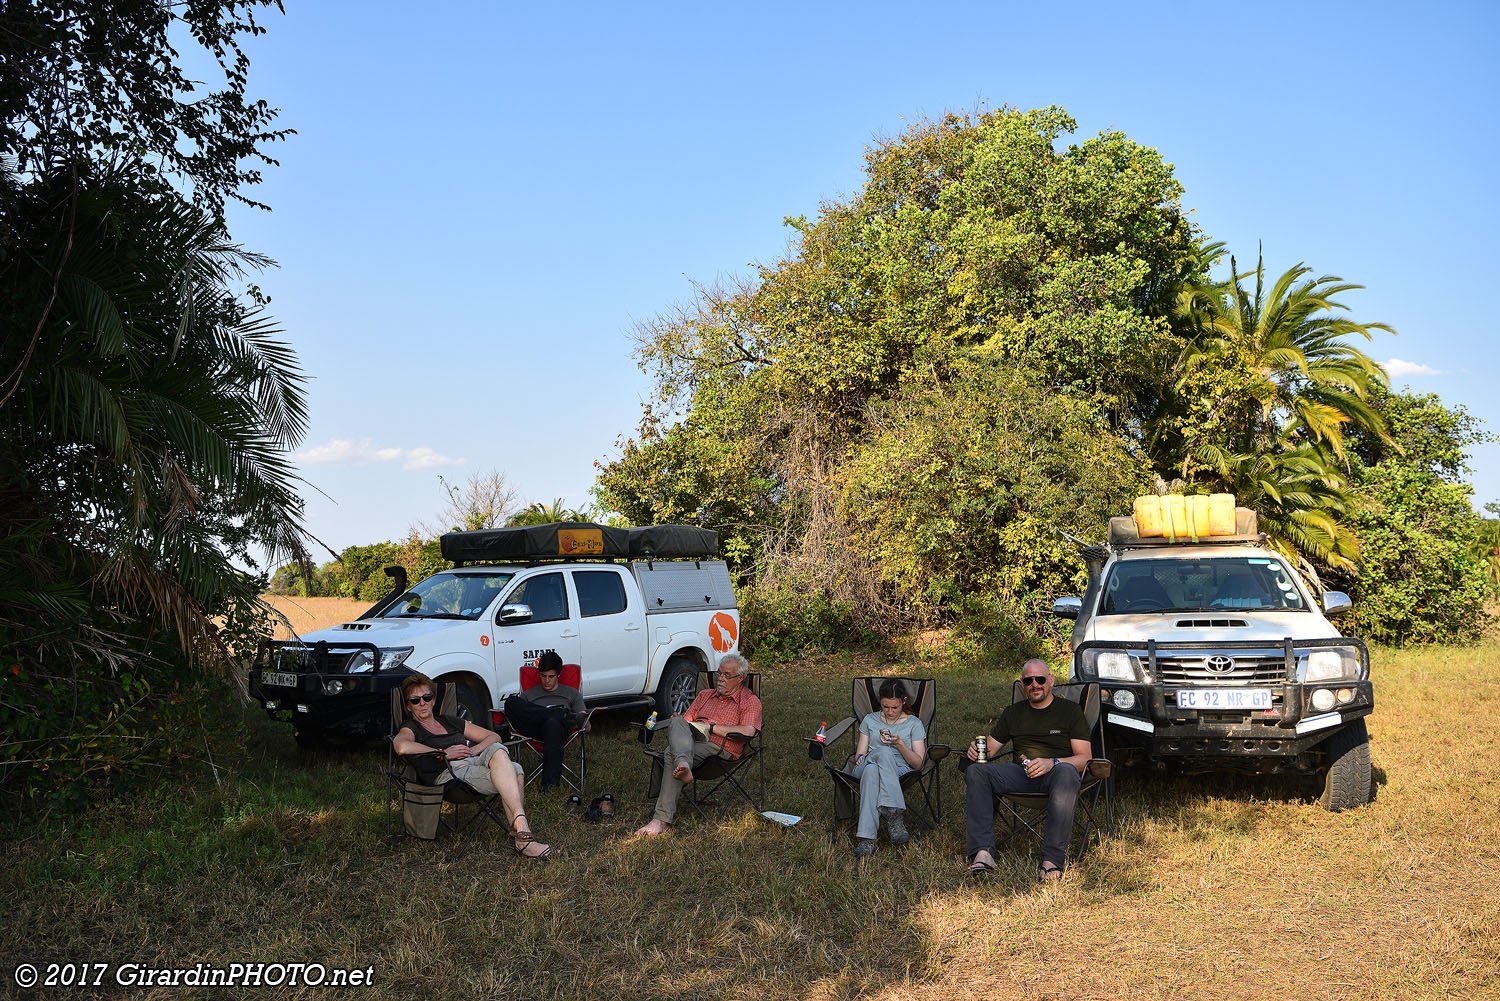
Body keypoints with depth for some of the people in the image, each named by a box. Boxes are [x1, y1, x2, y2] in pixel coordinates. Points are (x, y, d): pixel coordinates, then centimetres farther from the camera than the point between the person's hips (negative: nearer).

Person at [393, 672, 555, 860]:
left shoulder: (450, 722, 30)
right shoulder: (411, 728, 13)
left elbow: (494, 736, 26)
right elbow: (401, 747, -14)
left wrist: (475, 750, 4)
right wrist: (443, 753, -11)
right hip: (450, 771, -6)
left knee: (499, 753, -31)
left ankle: (517, 827, -35)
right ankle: (522, 831, -43)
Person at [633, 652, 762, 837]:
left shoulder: (750, 701, 12)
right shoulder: (705, 695, 32)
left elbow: (748, 731, -7)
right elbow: (686, 719, 26)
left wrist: (711, 727, -6)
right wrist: (676, 725, 0)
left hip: (720, 748, -5)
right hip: (690, 740, 5)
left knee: (671, 754, -32)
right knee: (677, 721, -28)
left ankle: (662, 820, -37)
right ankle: (683, 766, -56)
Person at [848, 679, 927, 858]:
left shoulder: (914, 724, 16)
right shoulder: (870, 720, 24)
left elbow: (917, 763, 7)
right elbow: (859, 754, 20)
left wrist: (899, 744, -10)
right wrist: (860, 758, -6)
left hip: (900, 771, -1)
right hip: (868, 765, 2)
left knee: (872, 771, -41)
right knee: (884, 752, -38)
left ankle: (866, 838, -53)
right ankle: (895, 816, -51)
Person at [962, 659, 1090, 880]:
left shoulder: (1070, 710, 9)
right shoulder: (1013, 713, 21)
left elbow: (1085, 758, 0)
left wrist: (1051, 763, -19)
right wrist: (977, 749, -8)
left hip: (1054, 772, -3)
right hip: (1020, 773, 4)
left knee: (1066, 773, -40)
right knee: (976, 771, -24)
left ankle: (1053, 860, -43)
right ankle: (982, 852, -34)